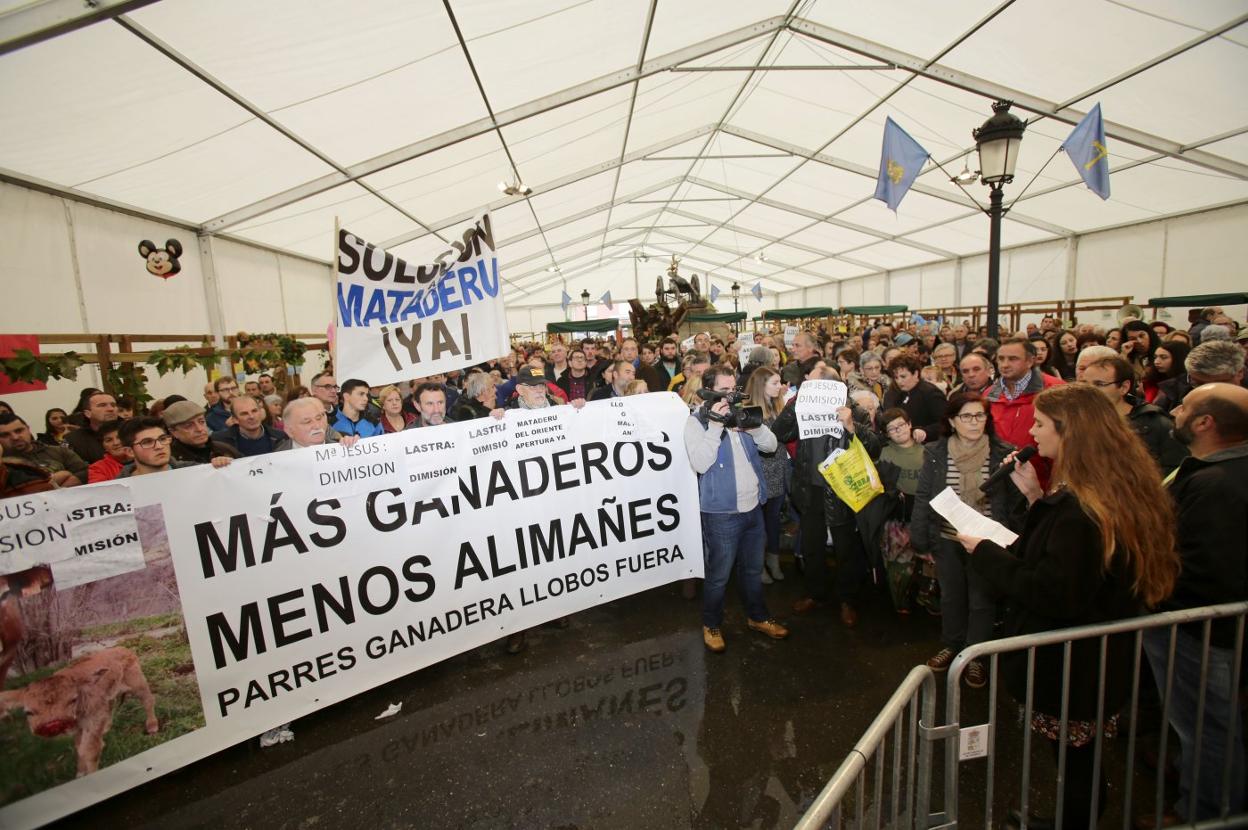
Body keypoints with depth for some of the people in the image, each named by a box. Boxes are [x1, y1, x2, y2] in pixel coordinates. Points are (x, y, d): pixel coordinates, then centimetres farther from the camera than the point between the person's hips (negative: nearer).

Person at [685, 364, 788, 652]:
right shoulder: (696, 422, -11)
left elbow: (771, 445, 2)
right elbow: (700, 463, -24)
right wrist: (716, 425, -25)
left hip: (753, 507, 6)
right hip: (721, 512, -6)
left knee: (753, 569, 23)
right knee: (718, 575, 7)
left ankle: (758, 617, 42)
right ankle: (711, 625, 28)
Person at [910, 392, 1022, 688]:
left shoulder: (1003, 453, -7)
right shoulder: (935, 453, -4)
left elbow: (1016, 500, -4)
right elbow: (923, 497, -1)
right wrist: (921, 541, -2)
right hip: (947, 541, 1)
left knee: (981, 600, 12)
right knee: (951, 596, 18)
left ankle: (975, 656, 32)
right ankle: (951, 645, 39)